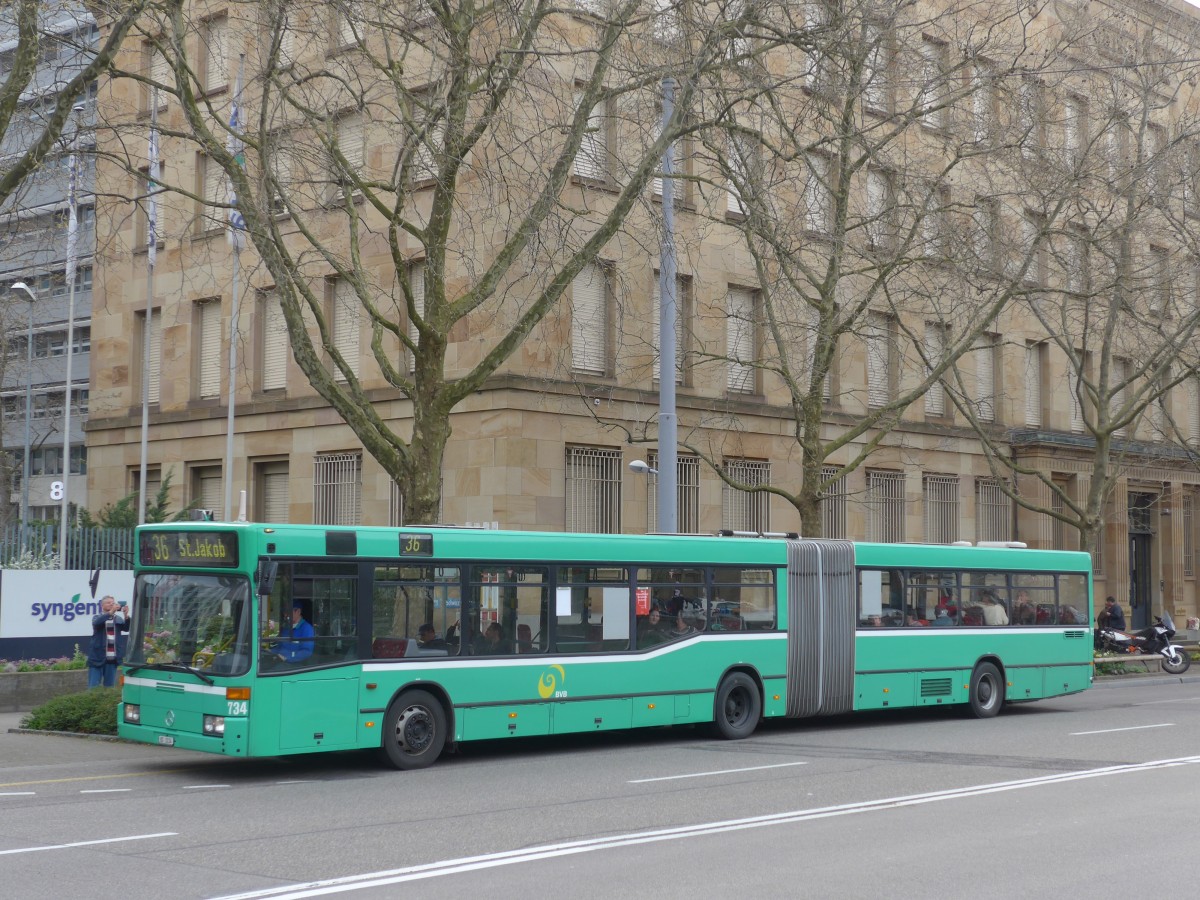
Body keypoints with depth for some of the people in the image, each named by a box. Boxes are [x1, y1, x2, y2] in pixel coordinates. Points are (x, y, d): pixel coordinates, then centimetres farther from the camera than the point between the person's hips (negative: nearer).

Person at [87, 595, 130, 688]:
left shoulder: (118, 618, 10)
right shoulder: (97, 617, 3)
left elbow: (126, 628, -4)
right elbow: (96, 623, -19)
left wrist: (126, 616, -23)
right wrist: (110, 612, -32)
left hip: (112, 658, 3)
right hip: (98, 657, -3)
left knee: (109, 686, 7)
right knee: (93, 687, -4)